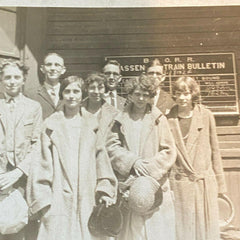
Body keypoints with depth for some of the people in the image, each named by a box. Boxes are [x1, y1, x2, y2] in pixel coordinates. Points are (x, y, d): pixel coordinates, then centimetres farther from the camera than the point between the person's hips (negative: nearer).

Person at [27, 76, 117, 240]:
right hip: (59, 201, -2)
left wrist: (105, 190, 1)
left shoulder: (92, 125, 10)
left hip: (88, 199, 2)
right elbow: (43, 162, 1)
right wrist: (43, 199, -4)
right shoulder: (51, 125, 3)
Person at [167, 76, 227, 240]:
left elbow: (215, 151, 6)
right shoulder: (169, 119, 1)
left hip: (205, 183, 1)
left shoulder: (206, 116, 3)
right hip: (179, 183, 0)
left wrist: (220, 183, 7)